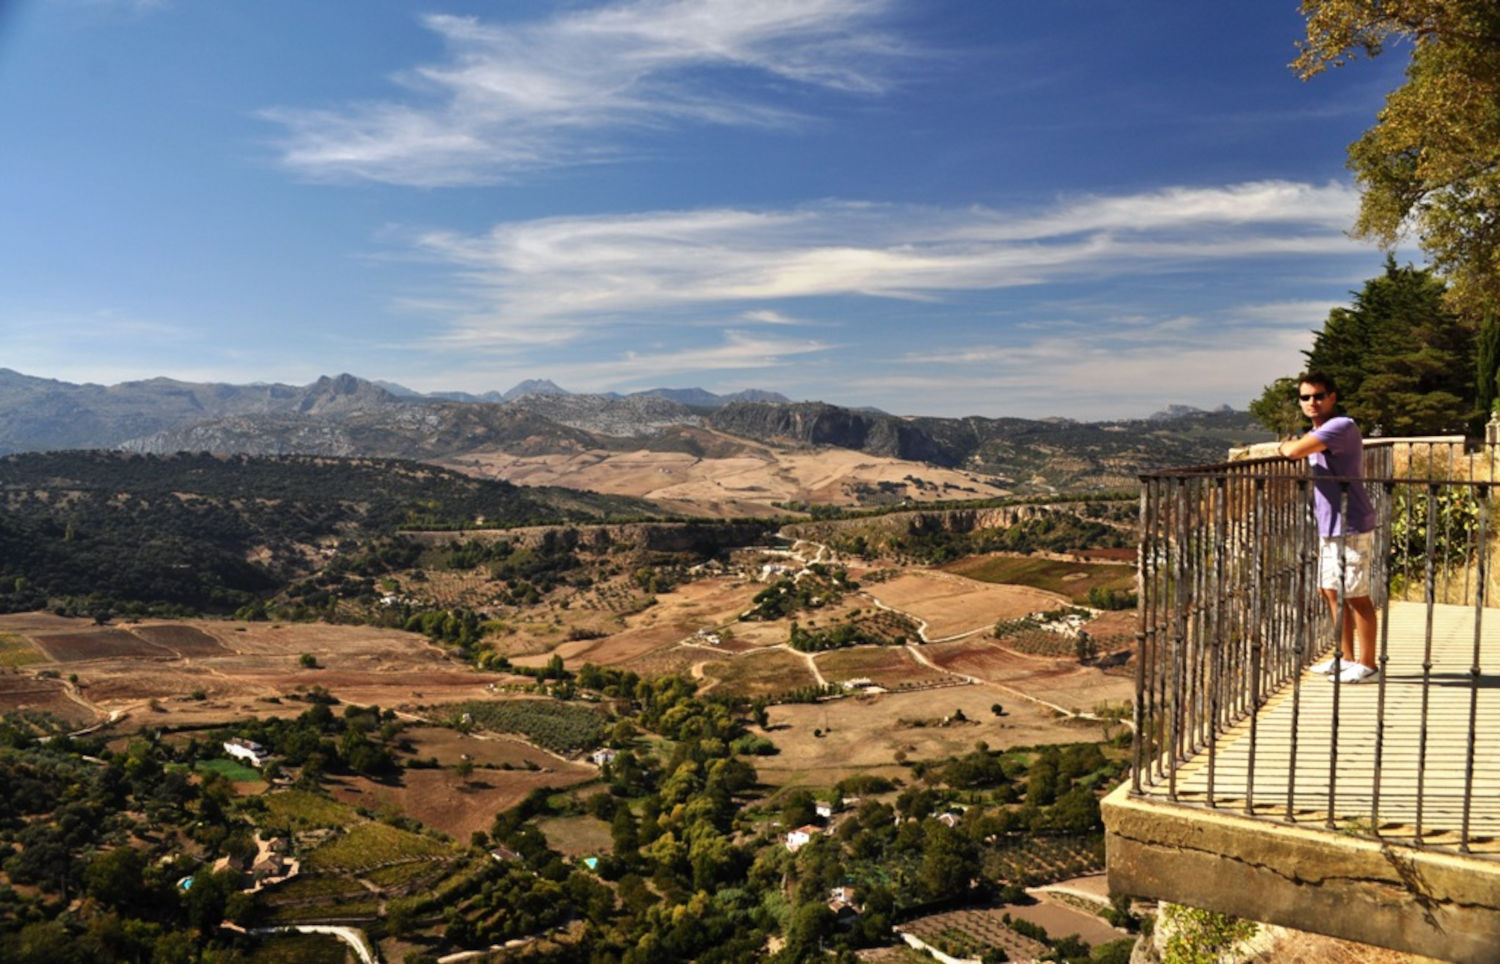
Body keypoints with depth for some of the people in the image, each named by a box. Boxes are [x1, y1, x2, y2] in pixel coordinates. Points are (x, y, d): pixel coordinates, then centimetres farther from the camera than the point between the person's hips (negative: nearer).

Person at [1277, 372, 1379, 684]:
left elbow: (1293, 452, -25)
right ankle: (1346, 658, 25)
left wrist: (1287, 445, -2)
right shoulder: (1317, 434, 14)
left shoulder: (1342, 426, -16)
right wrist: (1292, 446, 7)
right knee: (1331, 591, 14)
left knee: (1356, 596, -2)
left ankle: (1367, 665, 7)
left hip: (1350, 526, -10)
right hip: (1328, 526, 10)